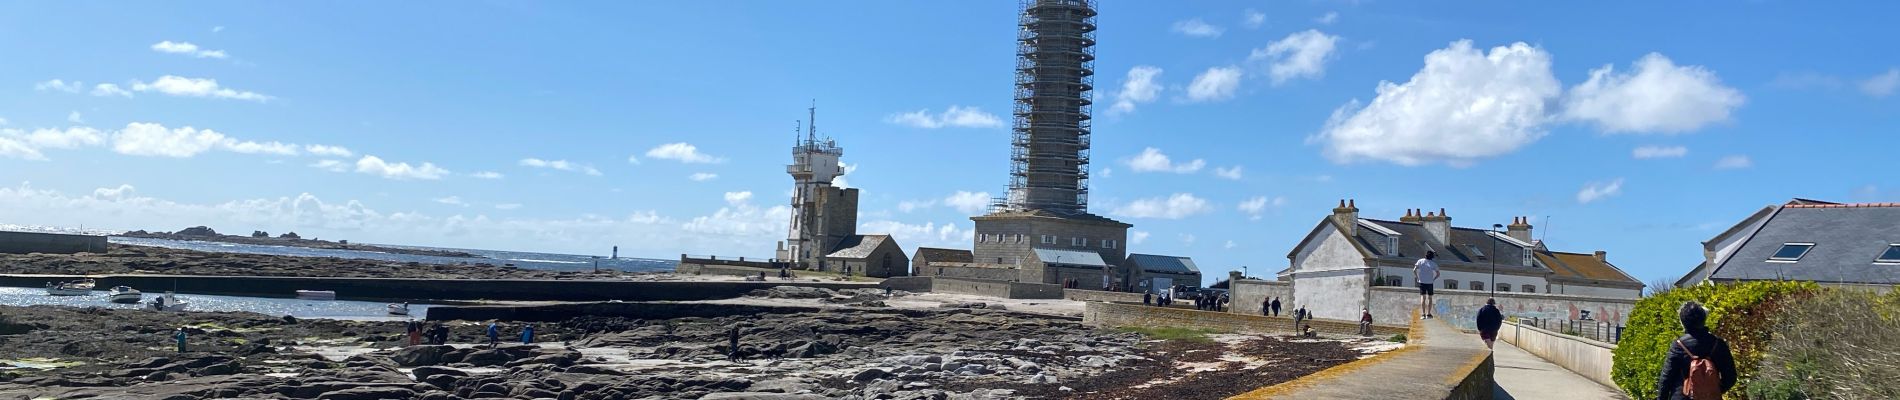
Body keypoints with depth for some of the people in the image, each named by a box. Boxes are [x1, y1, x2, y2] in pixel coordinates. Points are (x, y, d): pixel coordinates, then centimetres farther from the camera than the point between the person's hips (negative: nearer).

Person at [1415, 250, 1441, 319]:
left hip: (1421, 282, 0)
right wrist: (1433, 279, 8)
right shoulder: (1433, 264, -1)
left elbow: (1414, 270, -9)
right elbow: (1438, 274, -3)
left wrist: (1416, 277, 3)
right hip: (1430, 282, 0)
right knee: (1429, 298, 10)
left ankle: (1423, 313, -6)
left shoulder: (1420, 261, -1)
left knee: (1422, 297, 3)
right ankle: (1428, 314, 8)